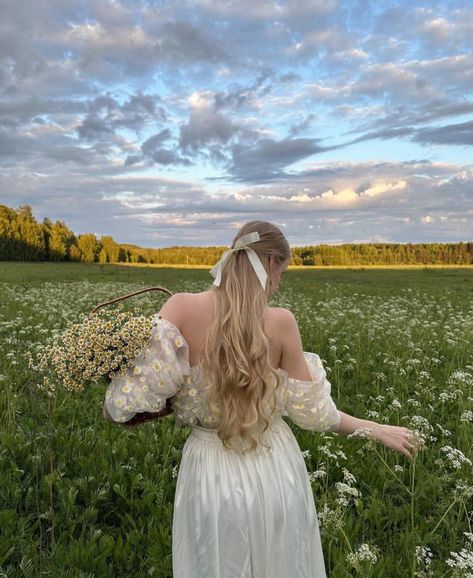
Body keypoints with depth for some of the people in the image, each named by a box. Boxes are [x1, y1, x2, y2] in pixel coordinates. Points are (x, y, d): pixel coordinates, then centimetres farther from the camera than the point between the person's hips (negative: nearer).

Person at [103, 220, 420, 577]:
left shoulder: (180, 307, -14)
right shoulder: (281, 322, -15)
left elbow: (144, 385, -20)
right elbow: (310, 410, -6)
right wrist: (379, 430, 8)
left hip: (211, 472, 0)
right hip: (275, 470, 0)